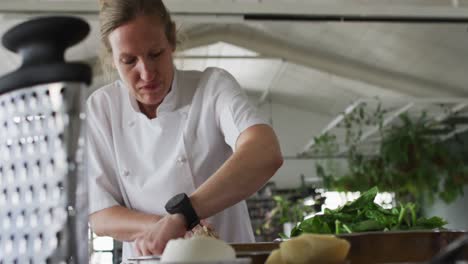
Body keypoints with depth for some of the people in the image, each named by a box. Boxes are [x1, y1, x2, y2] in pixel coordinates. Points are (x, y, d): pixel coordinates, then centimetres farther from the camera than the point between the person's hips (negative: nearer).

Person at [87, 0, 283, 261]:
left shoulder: (213, 86, -7)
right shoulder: (100, 109, -1)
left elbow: (266, 154, -25)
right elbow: (100, 216, -2)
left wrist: (181, 216, -34)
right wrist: (162, 226, -20)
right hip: (147, 258, 2)